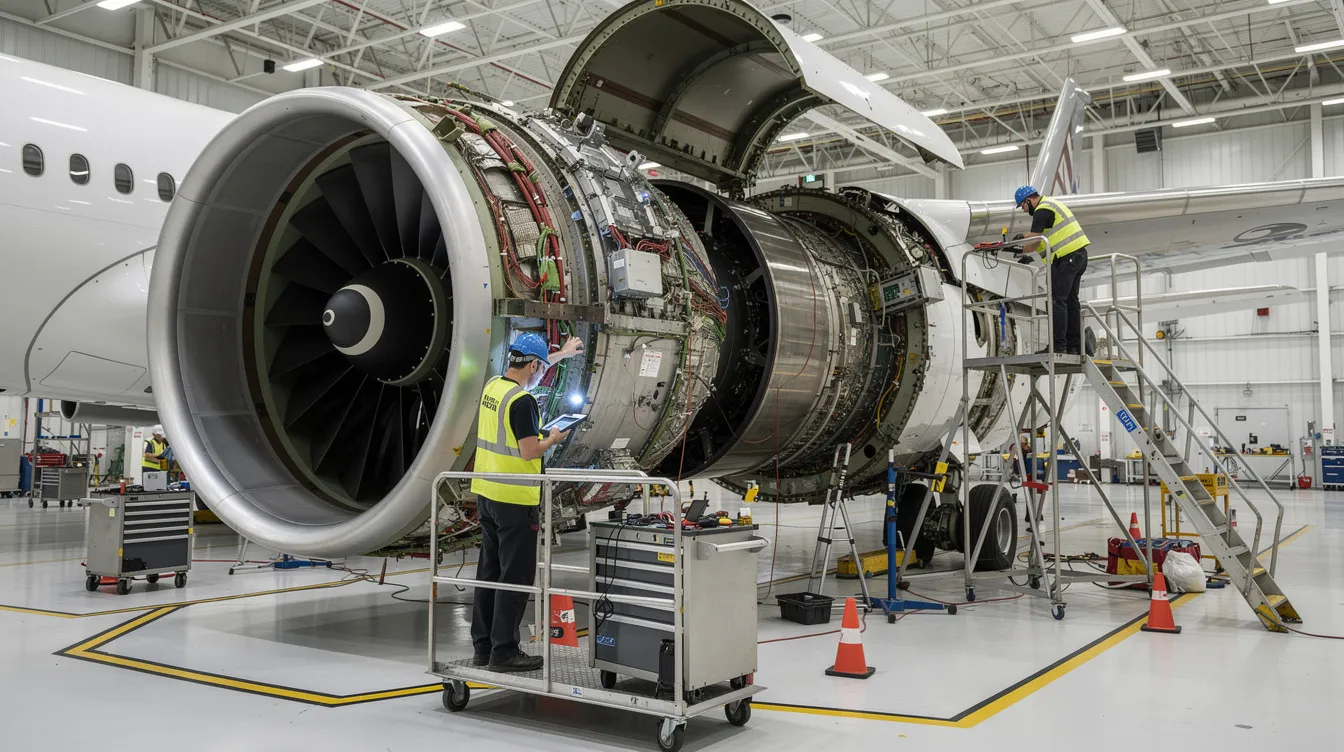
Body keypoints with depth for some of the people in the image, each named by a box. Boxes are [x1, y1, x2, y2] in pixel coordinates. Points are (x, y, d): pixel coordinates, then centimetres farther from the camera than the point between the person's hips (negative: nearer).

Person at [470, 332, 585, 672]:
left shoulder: (493, 386, 8)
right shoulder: (522, 401, -18)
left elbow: (528, 369, 28)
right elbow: (529, 452, -21)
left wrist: (562, 353, 37)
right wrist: (553, 440, -1)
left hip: (486, 494, 9)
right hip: (515, 500, -9)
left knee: (489, 570, 14)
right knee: (516, 576, -1)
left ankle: (483, 645, 21)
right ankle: (504, 651, 3)